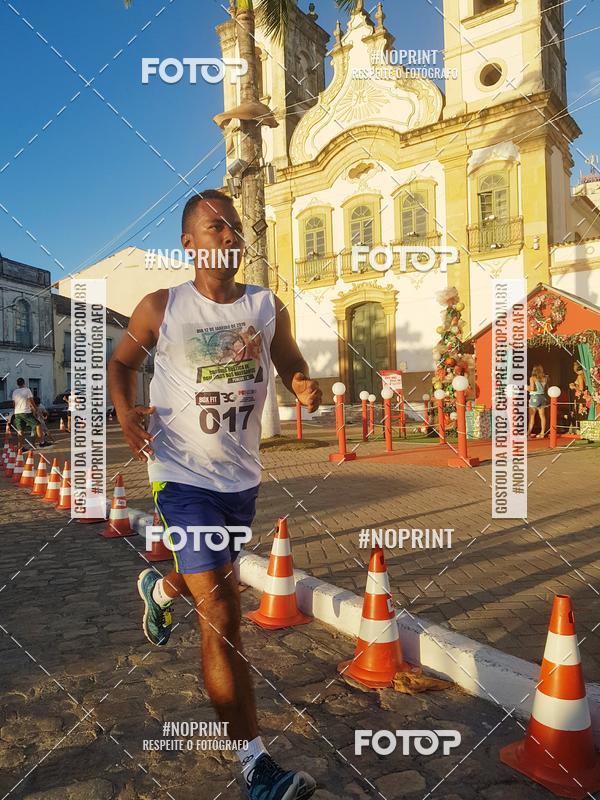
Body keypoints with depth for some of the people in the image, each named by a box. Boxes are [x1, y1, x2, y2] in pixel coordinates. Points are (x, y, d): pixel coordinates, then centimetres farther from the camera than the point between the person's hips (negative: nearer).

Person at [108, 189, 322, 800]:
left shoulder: (268, 307, 0)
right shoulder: (161, 308, -8)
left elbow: (291, 366, 11)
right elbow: (121, 361, 6)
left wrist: (305, 388, -13)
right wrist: (125, 410, -13)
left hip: (242, 476, 5)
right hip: (184, 476, -5)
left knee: (215, 584, 28)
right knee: (221, 619, -8)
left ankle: (159, 589, 64)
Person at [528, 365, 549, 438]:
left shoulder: (532, 378, -9)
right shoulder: (545, 378, 4)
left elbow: (532, 388, -16)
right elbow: (546, 388, 6)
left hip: (534, 397, -4)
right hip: (543, 397, 5)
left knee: (532, 416, 0)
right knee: (542, 416, 8)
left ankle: (529, 433, -1)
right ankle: (542, 433, 11)